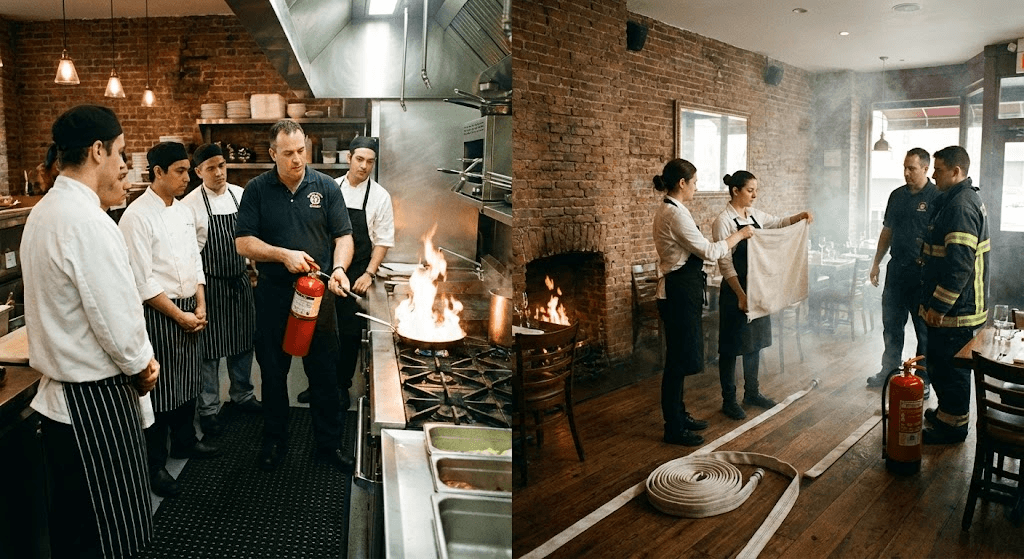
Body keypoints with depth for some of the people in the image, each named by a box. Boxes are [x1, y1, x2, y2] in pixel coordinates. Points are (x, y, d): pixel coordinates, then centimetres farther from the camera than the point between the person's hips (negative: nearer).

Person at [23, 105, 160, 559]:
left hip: (57, 391, 10)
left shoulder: (43, 212, 8)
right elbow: (116, 318, -23)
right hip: (96, 401, -10)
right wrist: (142, 365, -5)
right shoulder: (88, 223, -24)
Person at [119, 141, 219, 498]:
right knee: (161, 390, 1)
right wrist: (179, 315, -14)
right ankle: (156, 464, 16)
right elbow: (143, 282, -18)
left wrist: (200, 306, 3)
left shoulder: (184, 211, 8)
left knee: (188, 381, 19)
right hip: (158, 313, -7)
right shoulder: (137, 217, -16)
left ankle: (184, 441, 38)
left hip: (189, 310, 8)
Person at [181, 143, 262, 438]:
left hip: (241, 280, 5)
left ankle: (242, 395, 35)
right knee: (210, 348, 4)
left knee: (244, 342, 16)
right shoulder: (190, 204, -12)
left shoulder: (240, 195, 2)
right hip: (211, 284, -5)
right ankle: (208, 409, 19)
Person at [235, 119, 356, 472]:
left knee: (325, 374, 8)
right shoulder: (257, 190, -2)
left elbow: (343, 236, 0)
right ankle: (275, 441, 31)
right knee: (273, 373, 13)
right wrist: (283, 255, -19)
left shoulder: (325, 187, 0)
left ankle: (329, 444, 23)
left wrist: (339, 268, -18)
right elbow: (243, 242, -5)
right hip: (273, 295, 0)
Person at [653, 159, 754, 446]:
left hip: (678, 290, 11)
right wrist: (739, 235, -3)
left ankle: (679, 415, 30)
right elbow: (709, 251, -16)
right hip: (680, 292, -11)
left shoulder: (667, 210, 13)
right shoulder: (676, 214, -19)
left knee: (680, 358, 18)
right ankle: (673, 429, 8)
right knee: (678, 360, -2)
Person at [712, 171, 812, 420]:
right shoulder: (724, 221, -15)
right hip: (735, 289, -8)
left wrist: (800, 216, 5)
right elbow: (725, 263, -18)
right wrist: (740, 295, -22)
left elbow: (778, 223, 25)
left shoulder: (754, 214, 6)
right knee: (732, 346, 2)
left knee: (755, 342, 16)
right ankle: (729, 400, 14)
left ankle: (752, 392, 30)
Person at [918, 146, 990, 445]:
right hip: (957, 305, 11)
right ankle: (947, 413, 33)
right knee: (940, 361, 20)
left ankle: (952, 426, 12)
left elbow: (959, 265, -27)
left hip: (956, 308, -11)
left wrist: (938, 306, -23)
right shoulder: (963, 198, 14)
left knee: (948, 366, 0)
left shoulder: (961, 205, -21)